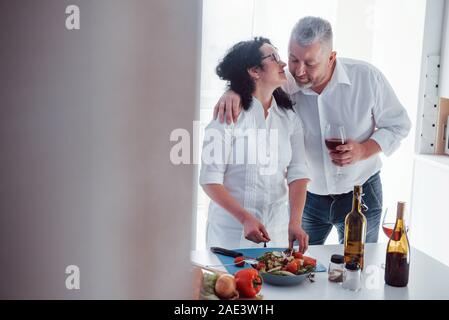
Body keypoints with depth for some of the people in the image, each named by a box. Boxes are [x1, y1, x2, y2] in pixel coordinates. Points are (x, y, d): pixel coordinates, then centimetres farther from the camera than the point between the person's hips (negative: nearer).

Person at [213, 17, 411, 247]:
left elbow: (398, 125, -4)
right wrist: (233, 91, -33)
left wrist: (364, 150, -22)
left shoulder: (367, 77, -15)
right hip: (307, 195, 1)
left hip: (360, 194, 0)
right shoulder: (285, 85, -15)